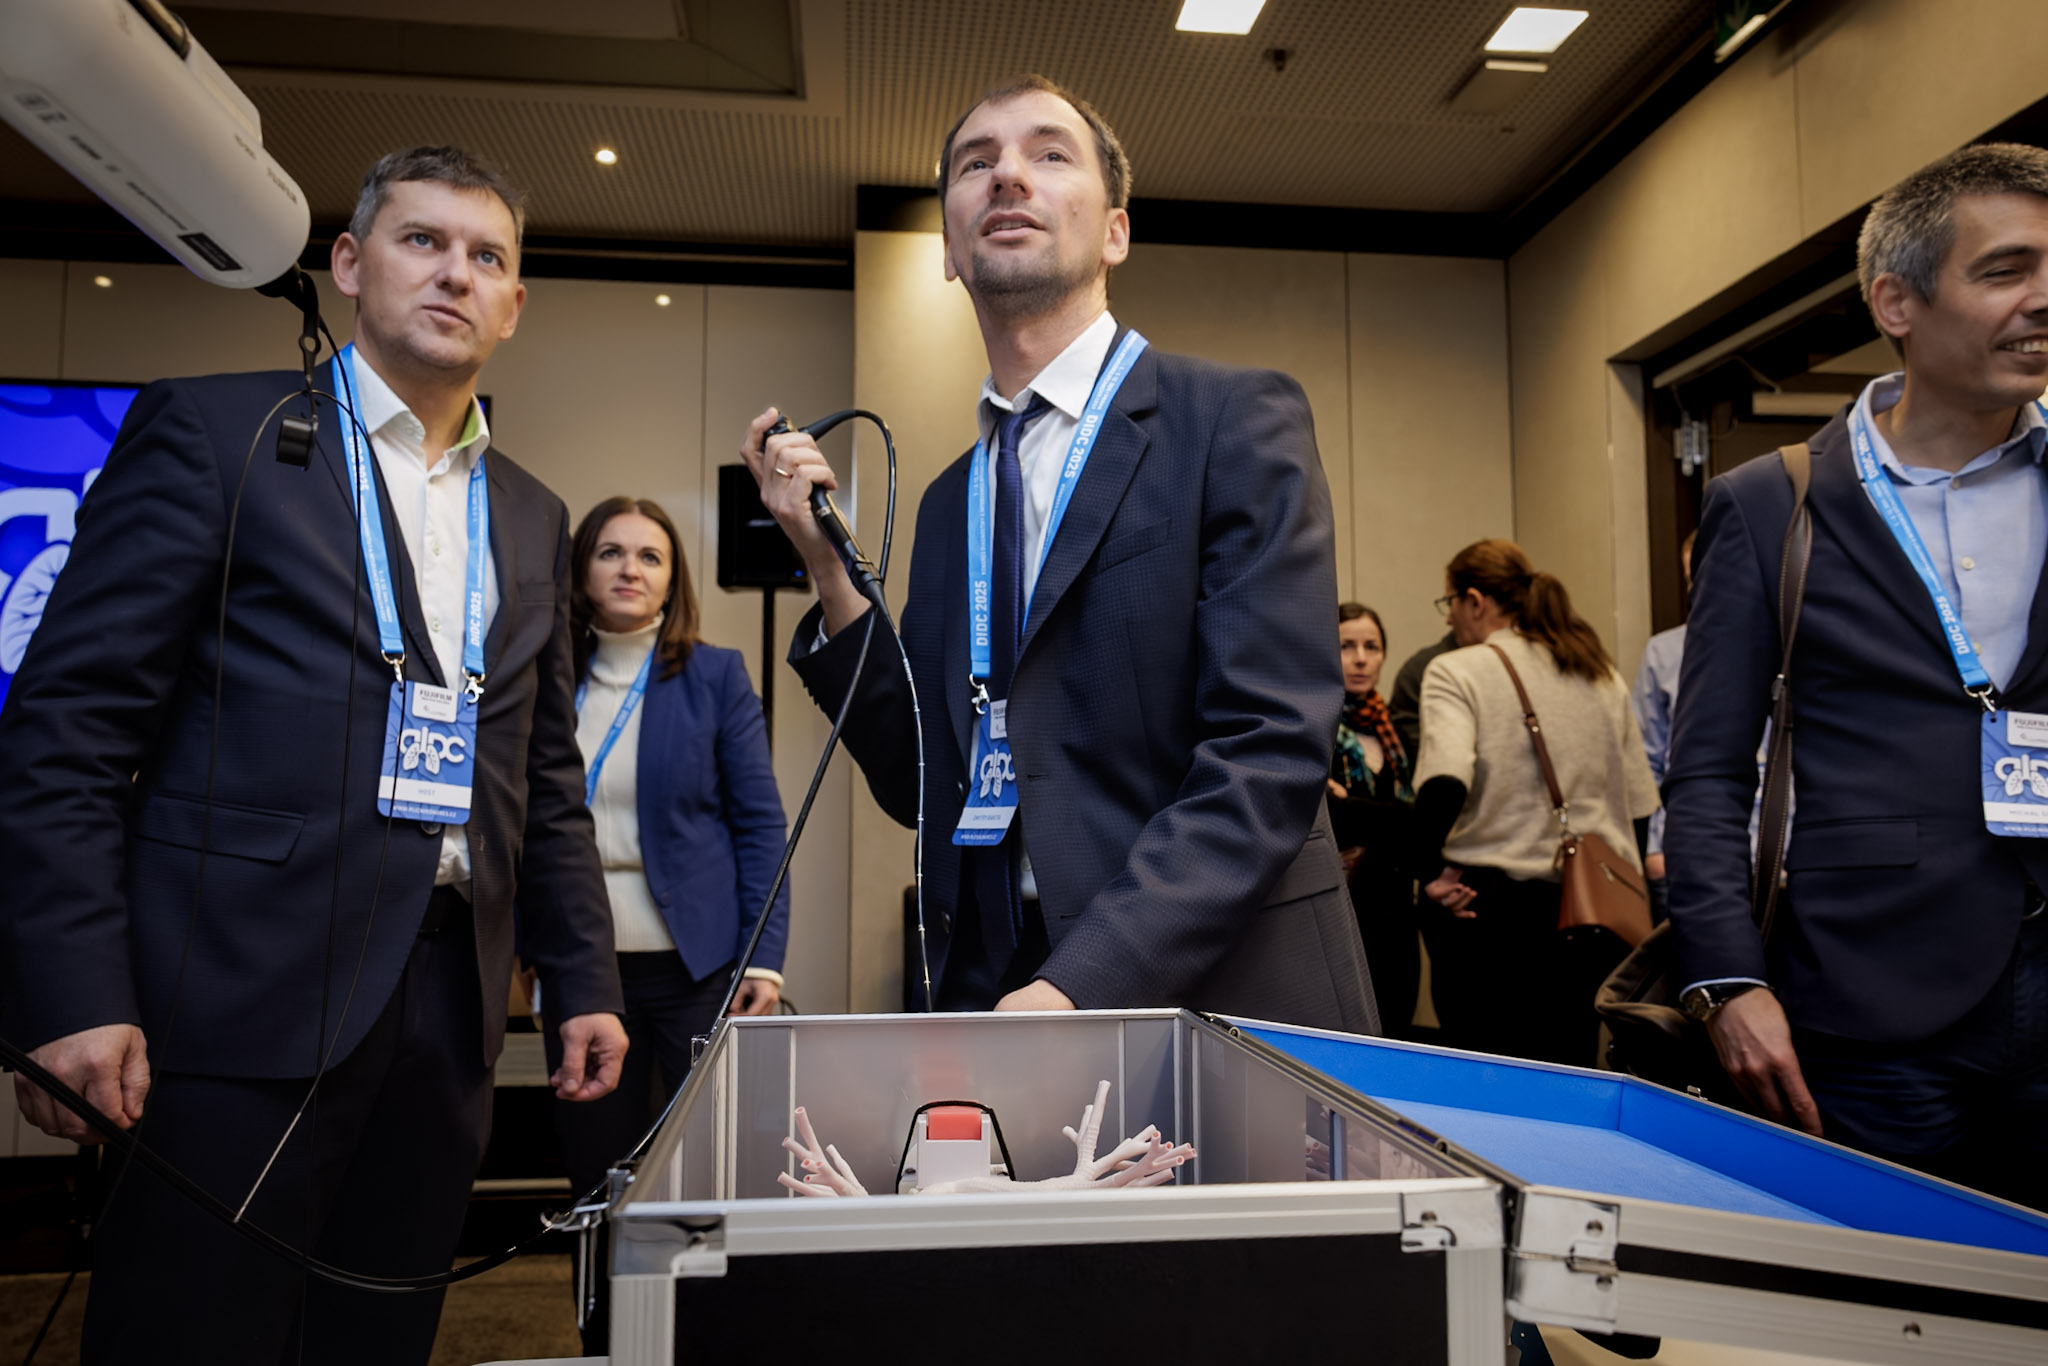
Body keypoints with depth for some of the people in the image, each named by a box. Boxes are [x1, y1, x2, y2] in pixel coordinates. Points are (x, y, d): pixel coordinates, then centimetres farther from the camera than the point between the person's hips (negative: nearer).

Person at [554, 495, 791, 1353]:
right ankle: (604, 1349, 27)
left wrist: (764, 957, -9)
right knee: (597, 1182, 11)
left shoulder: (714, 675, 0)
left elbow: (759, 822, -2)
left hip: (695, 967, -2)